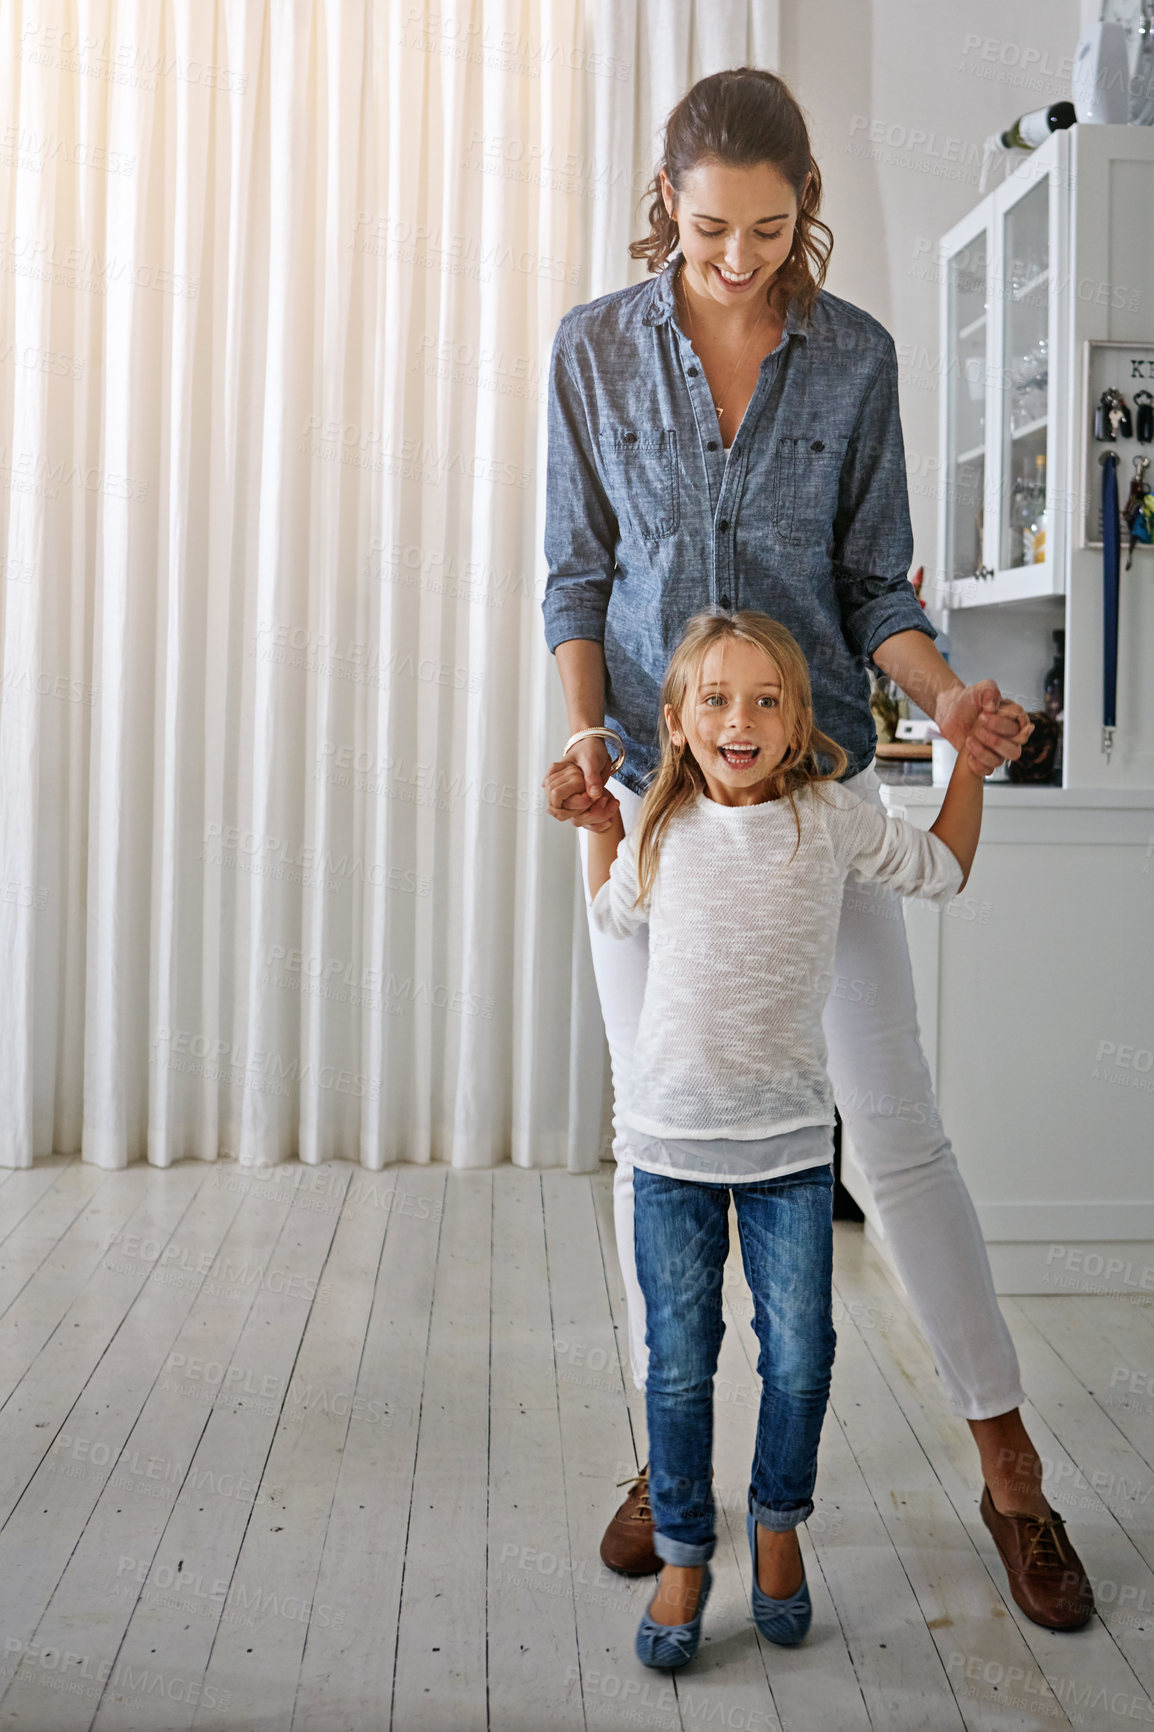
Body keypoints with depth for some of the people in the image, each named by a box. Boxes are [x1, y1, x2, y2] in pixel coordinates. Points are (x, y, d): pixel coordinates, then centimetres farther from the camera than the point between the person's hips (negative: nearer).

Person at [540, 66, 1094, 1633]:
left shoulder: (856, 355, 0)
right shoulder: (595, 348, 1)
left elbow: (876, 585, 4)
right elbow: (578, 574, 3)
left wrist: (944, 693, -15)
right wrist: (586, 733, -12)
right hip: (648, 780, 1)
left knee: (894, 1115, -1)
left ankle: (1009, 1473, 13)